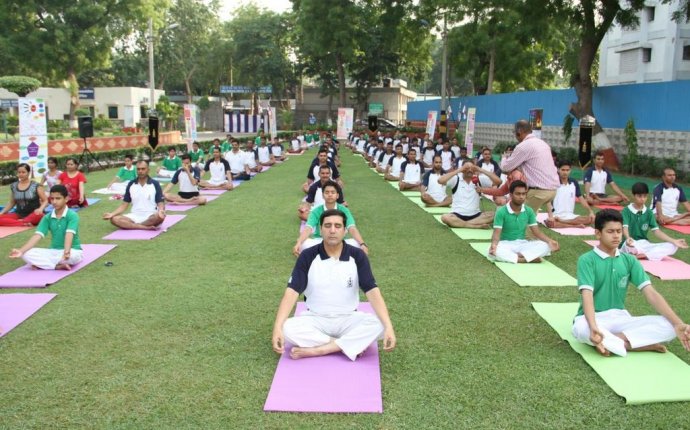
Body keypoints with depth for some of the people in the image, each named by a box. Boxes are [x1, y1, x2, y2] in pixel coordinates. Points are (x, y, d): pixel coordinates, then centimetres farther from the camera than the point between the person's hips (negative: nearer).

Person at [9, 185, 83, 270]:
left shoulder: (72, 215, -12)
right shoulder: (47, 218, 4)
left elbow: (69, 235, -27)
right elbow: (37, 236, -6)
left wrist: (66, 252, -46)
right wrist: (21, 251, -22)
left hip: (73, 251, -5)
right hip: (53, 251, 5)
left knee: (73, 256, -42)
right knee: (27, 254, -18)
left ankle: (41, 263, -21)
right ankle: (58, 266, -24)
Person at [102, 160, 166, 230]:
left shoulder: (155, 184, -1)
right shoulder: (131, 184, 8)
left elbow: (160, 204, -4)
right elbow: (124, 205, 10)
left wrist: (161, 211, -29)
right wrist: (112, 214, -7)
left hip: (150, 217, -3)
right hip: (135, 216, 3)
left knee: (160, 216, -37)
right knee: (114, 219, -24)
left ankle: (133, 225, -23)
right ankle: (146, 227, -28)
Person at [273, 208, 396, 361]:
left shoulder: (357, 256, -7)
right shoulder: (308, 256, -8)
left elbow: (372, 292, -15)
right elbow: (292, 292, -15)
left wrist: (388, 326, -29)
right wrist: (277, 327, -29)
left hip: (348, 320, 0)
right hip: (316, 319, 0)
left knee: (378, 325, -28)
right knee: (288, 328, -30)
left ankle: (317, 350, -26)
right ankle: (350, 345, -21)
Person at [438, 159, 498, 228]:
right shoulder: (456, 179, 0)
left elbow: (498, 181, -3)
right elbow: (440, 180, -17)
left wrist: (481, 170, -7)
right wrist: (458, 170, -15)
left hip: (475, 215, 3)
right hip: (458, 215, -2)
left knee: (492, 215, -23)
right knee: (445, 217, -33)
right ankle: (477, 225, -26)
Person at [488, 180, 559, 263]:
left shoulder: (529, 211, 2)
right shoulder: (501, 212, -11)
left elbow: (536, 231, 1)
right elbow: (497, 233, -15)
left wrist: (549, 241, -19)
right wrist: (494, 244, -39)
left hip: (522, 244, 4)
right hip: (505, 244, -4)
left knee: (545, 246, -21)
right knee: (494, 251, -39)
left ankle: (518, 256, -29)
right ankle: (529, 258, -31)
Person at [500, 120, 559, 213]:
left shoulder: (524, 146, -10)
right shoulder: (543, 143, 18)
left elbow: (506, 167, -4)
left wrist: (505, 157, 19)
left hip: (538, 190, -8)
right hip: (552, 189, 8)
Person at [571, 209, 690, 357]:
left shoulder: (629, 260, 5)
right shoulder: (587, 260, -9)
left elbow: (650, 293, -4)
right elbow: (587, 295, -22)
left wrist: (678, 324, -18)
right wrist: (593, 327, -42)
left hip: (619, 317, 5)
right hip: (593, 318, -5)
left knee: (667, 326, -18)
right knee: (581, 329, -41)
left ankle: (608, 342, -23)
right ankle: (643, 344, -26)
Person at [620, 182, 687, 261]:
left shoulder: (648, 212, 10)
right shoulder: (626, 210, -4)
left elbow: (656, 231, 4)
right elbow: (625, 227, -19)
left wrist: (674, 241, -10)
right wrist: (628, 238, -43)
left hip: (644, 245, 6)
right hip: (631, 244, -6)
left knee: (672, 247, -16)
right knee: (628, 244, -43)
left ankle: (643, 255, -27)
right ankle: (648, 254, -16)